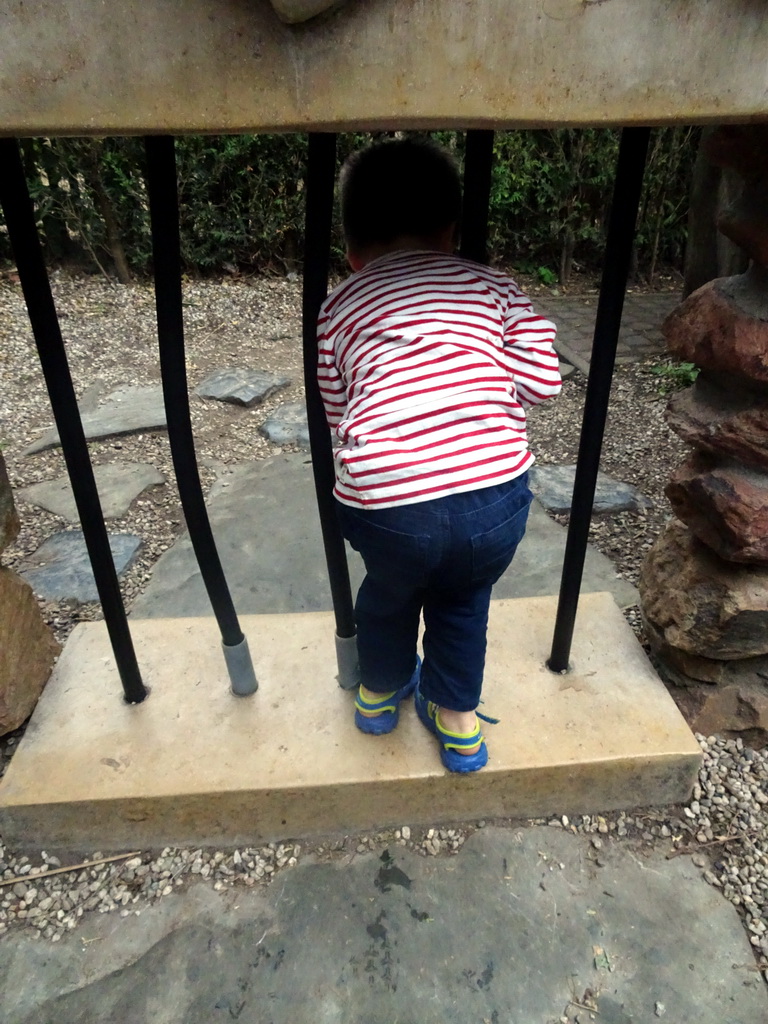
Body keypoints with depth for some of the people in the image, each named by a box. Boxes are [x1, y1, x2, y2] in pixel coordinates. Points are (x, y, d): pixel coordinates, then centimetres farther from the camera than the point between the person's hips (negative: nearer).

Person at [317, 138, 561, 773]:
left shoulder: (340, 307, 16)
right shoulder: (491, 284, 16)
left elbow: (339, 418, 14)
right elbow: (543, 381, 7)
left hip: (384, 502, 0)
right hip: (495, 494, 1)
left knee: (390, 591, 33)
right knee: (465, 599, 31)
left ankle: (380, 694, 56)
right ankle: (458, 720, 46)